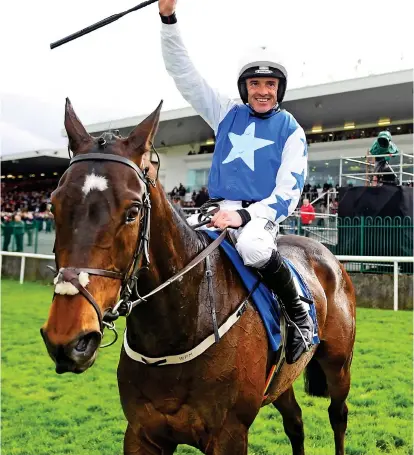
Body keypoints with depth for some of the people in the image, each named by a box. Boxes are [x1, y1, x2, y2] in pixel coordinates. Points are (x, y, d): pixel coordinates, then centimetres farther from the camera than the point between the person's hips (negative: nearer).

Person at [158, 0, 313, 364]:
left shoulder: (291, 130, 2)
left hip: (261, 213, -4)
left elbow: (289, 191, -6)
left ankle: (301, 314, -15)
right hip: (218, 211, 4)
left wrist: (245, 214, -22)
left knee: (252, 247, -39)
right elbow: (184, 74, 7)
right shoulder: (227, 113, 11)